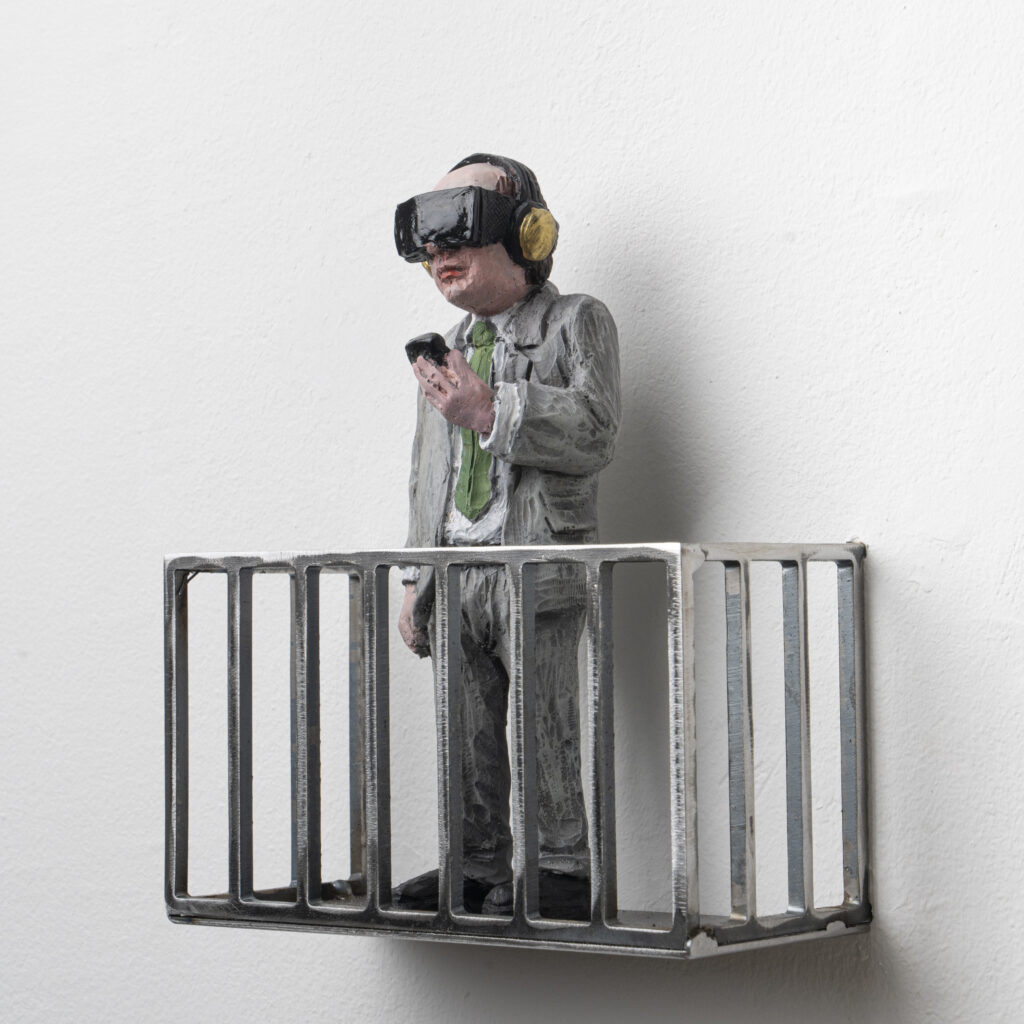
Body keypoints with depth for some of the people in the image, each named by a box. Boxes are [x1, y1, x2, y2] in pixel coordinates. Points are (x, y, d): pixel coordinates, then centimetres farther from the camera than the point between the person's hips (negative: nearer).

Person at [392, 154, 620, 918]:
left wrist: (490, 411, -20)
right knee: (467, 733, 8)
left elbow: (595, 433, -14)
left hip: (539, 567, -7)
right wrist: (418, 577, 18)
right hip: (455, 573, 7)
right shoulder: (448, 351, 22)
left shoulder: (576, 323, 1)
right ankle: (480, 869, 16)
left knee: (545, 725, -6)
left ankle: (566, 871, 1)